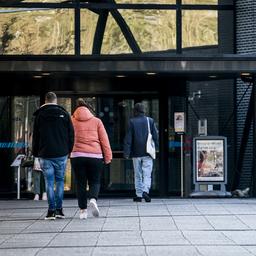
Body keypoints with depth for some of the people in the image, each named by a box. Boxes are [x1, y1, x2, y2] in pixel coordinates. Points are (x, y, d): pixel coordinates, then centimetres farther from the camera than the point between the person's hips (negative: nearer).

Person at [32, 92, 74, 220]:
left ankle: (51, 210, -4)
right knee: (60, 180, 8)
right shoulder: (64, 114, 3)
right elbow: (71, 134, 4)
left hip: (45, 154, -1)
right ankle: (59, 209, 3)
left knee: (49, 182, 2)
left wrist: (35, 153, 11)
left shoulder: (39, 115, 1)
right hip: (61, 154, 1)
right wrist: (69, 150, 11)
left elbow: (35, 136, 4)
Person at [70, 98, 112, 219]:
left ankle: (83, 210, 4)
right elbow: (104, 139, 6)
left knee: (80, 183, 7)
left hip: (77, 156, 0)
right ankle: (93, 200, -18)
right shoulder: (97, 121, 8)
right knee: (94, 182, 10)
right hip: (95, 156, 0)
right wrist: (108, 156, 9)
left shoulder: (72, 121, 8)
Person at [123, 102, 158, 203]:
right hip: (147, 153, 0)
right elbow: (155, 135, 3)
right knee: (147, 174, 1)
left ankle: (139, 195, 10)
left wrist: (126, 153, -2)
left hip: (136, 153, 0)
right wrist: (156, 147, 16)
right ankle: (145, 191, -19)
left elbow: (128, 139, -4)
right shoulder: (150, 121, 0)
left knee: (137, 175, 9)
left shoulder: (132, 122, -3)